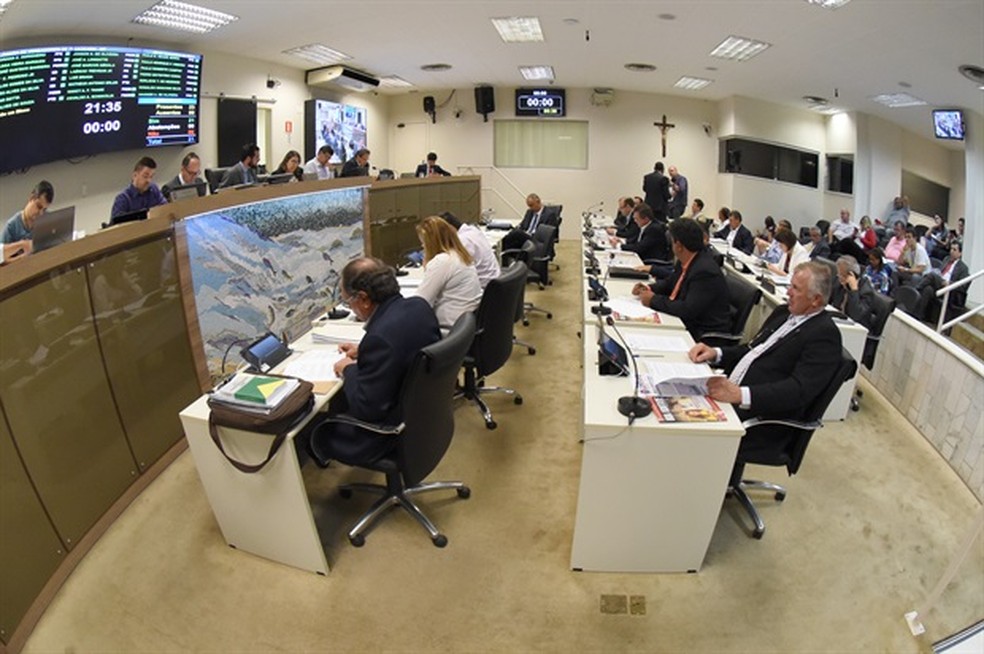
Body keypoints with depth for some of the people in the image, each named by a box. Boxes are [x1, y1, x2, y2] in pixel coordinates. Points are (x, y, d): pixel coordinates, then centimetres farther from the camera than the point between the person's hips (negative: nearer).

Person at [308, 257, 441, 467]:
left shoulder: (380, 337, -34)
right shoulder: (419, 306, -8)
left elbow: (367, 410, -26)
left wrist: (348, 370, -11)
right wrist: (363, 350, 9)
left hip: (395, 429, -8)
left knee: (317, 435, 14)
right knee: (339, 398, 26)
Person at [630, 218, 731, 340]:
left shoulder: (705, 271, -24)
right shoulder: (685, 262, 2)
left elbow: (688, 310, -28)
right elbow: (670, 283, 19)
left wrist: (654, 300, -19)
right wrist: (649, 289, 0)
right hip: (685, 320, 8)